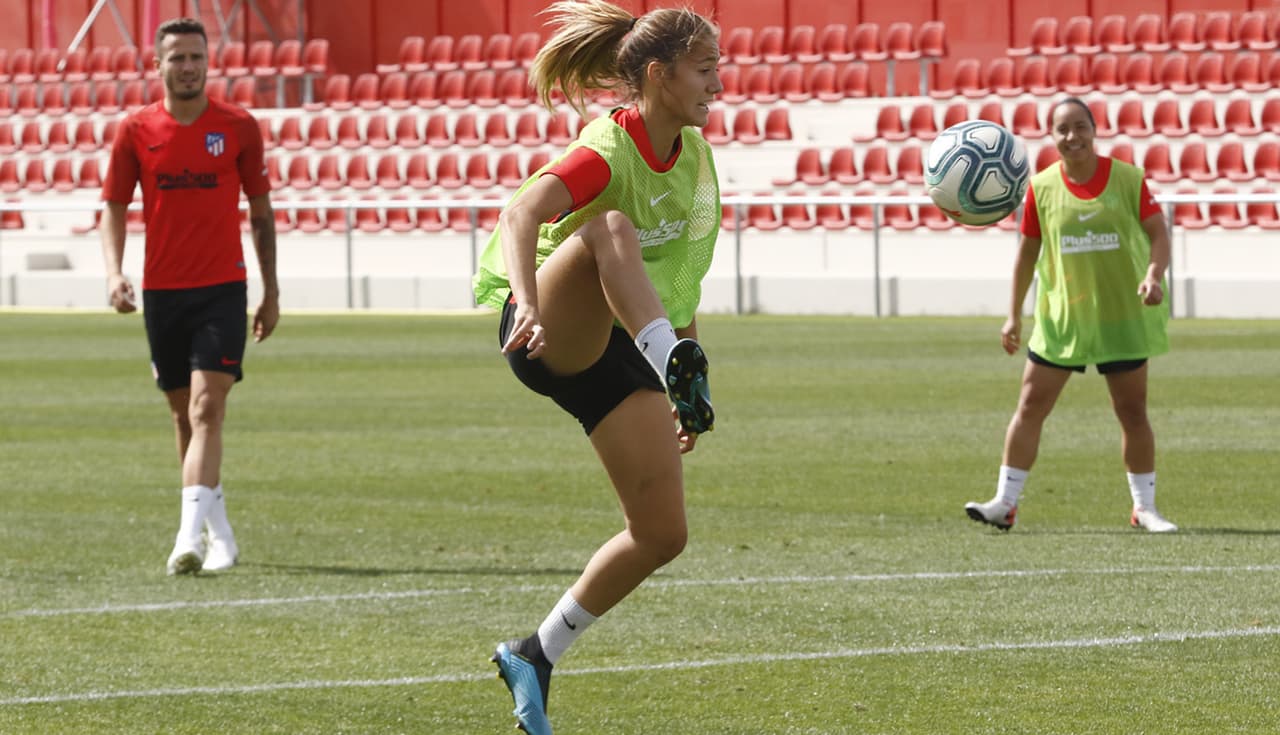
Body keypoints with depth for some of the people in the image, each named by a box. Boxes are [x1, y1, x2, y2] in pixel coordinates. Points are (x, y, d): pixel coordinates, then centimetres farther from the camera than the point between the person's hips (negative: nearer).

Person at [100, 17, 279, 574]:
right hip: (161, 291, 3)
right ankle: (220, 534, 24)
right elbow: (114, 208, 7)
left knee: (206, 410, -15)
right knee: (185, 416, 11)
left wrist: (271, 291, 8)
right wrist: (114, 273, -10)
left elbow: (261, 211, 8)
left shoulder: (238, 127, 0)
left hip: (222, 288, -3)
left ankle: (190, 536, -24)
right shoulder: (135, 131, 2)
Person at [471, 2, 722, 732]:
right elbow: (522, 212, -36)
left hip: (621, 347, 7)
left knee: (663, 535, -2)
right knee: (612, 229, -38)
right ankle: (678, 367, -58)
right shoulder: (608, 150, -17)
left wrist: (693, 384, 19)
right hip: (550, 336, -7)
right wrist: (527, 302, -55)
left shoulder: (693, 152, 6)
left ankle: (538, 656, 14)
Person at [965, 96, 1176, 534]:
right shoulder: (1041, 187, -3)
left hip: (1123, 314, -1)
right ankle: (1005, 502, 4)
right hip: (1060, 317, 1)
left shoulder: (1128, 179, -7)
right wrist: (1014, 314, 6)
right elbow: (1028, 251, 6)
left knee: (1132, 411, 5)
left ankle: (1145, 507, 16)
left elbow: (1158, 234, -5)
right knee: (1031, 405, -1)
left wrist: (1154, 274, -25)